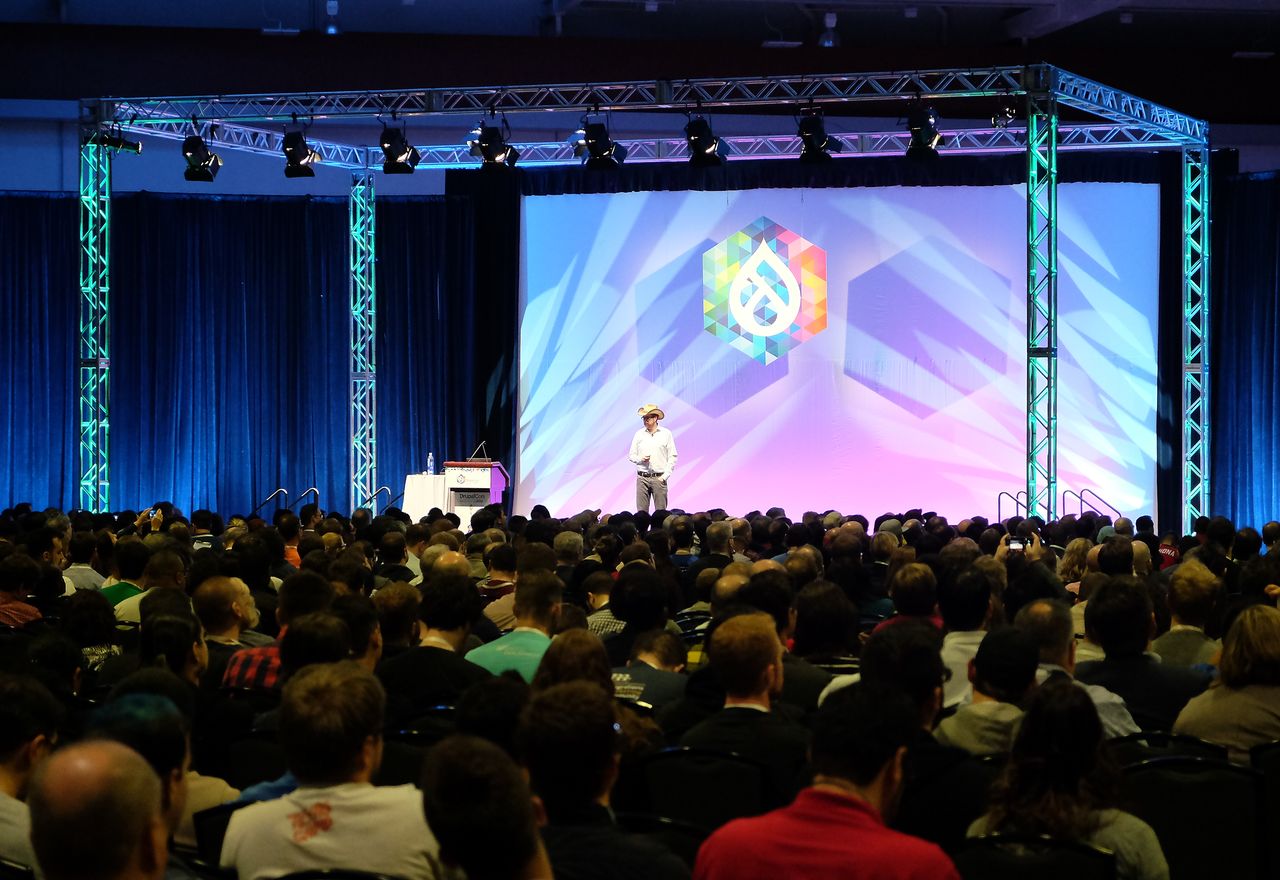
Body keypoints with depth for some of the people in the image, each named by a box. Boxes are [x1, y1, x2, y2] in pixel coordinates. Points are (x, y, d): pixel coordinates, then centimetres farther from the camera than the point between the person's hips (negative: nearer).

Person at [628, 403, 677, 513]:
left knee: (660, 512, -3)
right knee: (641, 511, -1)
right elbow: (631, 456, 12)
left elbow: (672, 457, 2)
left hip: (659, 478, -2)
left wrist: (665, 475, -6)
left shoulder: (666, 434, 3)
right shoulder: (639, 434, 9)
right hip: (642, 478, 2)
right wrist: (640, 459, -9)